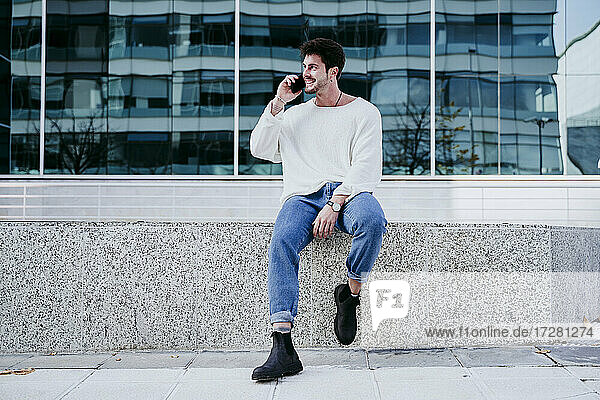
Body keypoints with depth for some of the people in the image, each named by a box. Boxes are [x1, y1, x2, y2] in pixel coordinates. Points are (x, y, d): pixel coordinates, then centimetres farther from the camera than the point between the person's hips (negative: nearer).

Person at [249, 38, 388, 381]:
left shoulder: (364, 112, 12)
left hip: (349, 192, -2)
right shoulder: (295, 114, 27)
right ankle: (283, 348, -38)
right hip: (303, 195, 2)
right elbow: (260, 149, 16)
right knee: (282, 241, -32)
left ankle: (350, 294, -13)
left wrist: (335, 204, -16)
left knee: (372, 220, -39)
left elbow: (366, 167, -1)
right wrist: (277, 104, 10)